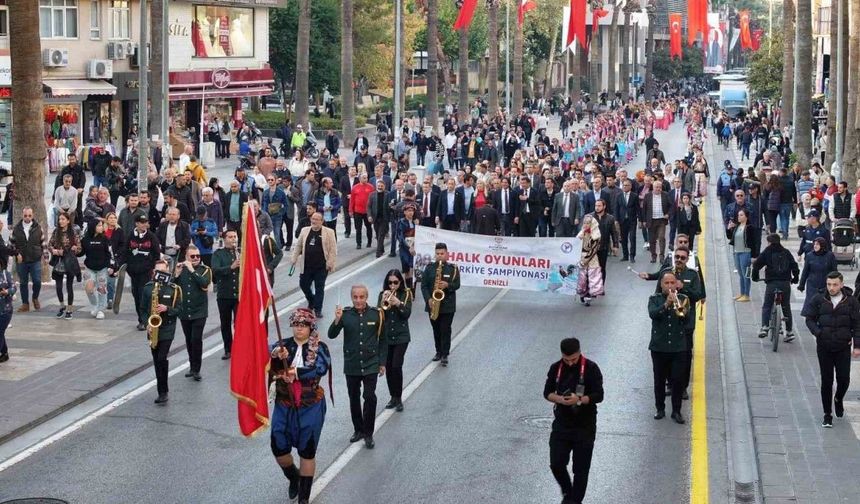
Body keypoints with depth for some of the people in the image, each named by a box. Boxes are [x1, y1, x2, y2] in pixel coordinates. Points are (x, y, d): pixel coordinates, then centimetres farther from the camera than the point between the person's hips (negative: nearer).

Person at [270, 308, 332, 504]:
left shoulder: (320, 348, -4)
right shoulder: (281, 346, 0)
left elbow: (321, 368, -23)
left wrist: (295, 373, -31)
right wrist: (275, 355, -40)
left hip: (311, 408, -2)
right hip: (284, 406, 2)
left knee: (307, 451, 4)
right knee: (278, 448, 3)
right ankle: (293, 477, 36)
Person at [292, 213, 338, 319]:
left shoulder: (328, 232, -4)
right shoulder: (304, 231, 7)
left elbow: (332, 249, -5)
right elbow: (298, 246, 15)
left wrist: (331, 263, -12)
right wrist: (293, 258, 9)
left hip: (321, 267, -4)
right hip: (306, 266, 4)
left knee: (319, 288, 1)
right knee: (303, 285, 10)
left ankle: (318, 309, 10)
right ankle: (311, 301, 36)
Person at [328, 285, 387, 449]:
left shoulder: (376, 314, -5)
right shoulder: (345, 314, -5)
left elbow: (383, 340, 4)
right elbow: (331, 335, -10)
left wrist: (382, 363, 3)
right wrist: (337, 320, -27)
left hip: (371, 365, -2)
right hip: (351, 365, 2)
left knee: (370, 397, -10)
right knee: (354, 398, 12)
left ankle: (368, 434, 2)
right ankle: (358, 429, 29)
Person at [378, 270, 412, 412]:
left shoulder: (405, 294, -2)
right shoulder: (383, 295, 3)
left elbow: (407, 314, -11)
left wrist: (398, 304, -27)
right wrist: (383, 302, -20)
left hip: (401, 336, -3)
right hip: (385, 336, 3)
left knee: (396, 366, -11)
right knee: (388, 367, 5)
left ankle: (399, 398, -1)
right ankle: (393, 397, 18)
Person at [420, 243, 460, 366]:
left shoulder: (453, 268, -1)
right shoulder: (429, 268, 3)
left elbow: (457, 285, -3)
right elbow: (424, 285, 1)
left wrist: (447, 285, -23)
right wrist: (428, 299, -11)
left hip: (448, 305, -2)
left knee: (445, 330, -3)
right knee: (436, 330, 12)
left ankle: (445, 355, 1)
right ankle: (439, 352, 24)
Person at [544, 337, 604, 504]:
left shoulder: (591, 368, -10)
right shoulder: (556, 368, 0)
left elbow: (598, 396, -12)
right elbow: (547, 392, 4)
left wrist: (579, 399, -29)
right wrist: (559, 399, -18)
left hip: (585, 426, -3)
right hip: (561, 424, 3)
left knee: (581, 469, 3)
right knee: (556, 464, 0)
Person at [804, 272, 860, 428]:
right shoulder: (819, 300, 0)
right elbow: (810, 319, 6)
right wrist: (818, 333, -12)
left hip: (843, 348, 0)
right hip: (824, 348, 0)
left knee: (844, 379, -2)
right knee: (826, 381, 4)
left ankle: (838, 400, 32)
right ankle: (827, 415, 14)